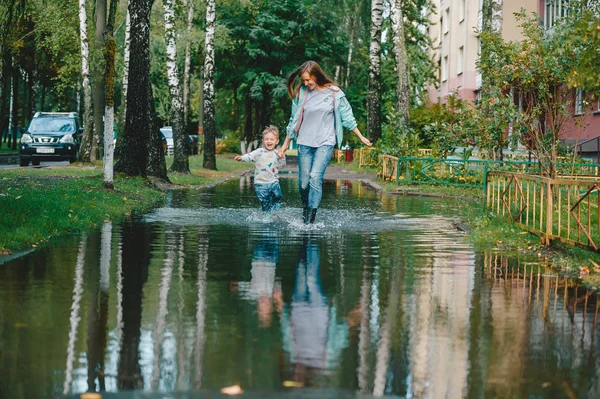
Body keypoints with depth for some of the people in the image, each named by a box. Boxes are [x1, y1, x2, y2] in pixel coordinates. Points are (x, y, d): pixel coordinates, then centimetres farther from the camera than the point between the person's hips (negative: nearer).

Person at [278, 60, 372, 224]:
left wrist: (361, 137, 11)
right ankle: (305, 209, 27)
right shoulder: (301, 94, 2)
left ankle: (310, 219, -17)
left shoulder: (334, 93, -3)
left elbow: (347, 117, 8)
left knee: (315, 177, -19)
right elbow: (294, 120, 13)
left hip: (325, 143, -2)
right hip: (305, 143, 3)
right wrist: (285, 144, 17)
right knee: (303, 183, 0)